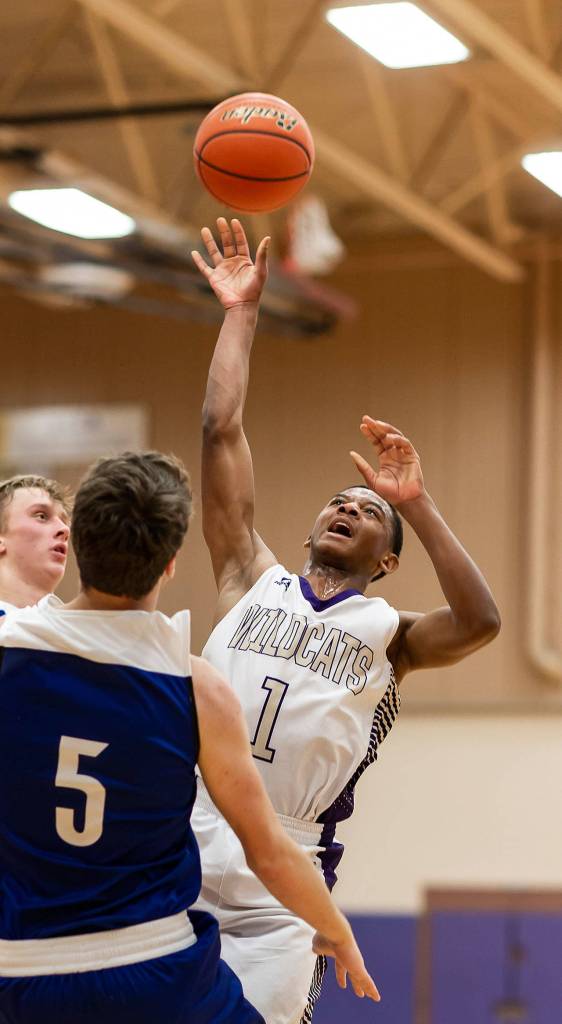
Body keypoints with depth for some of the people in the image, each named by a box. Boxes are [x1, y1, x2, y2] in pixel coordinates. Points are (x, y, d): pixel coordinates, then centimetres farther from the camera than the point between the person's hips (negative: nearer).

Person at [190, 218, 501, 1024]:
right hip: (176, 873, 2)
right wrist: (241, 314, 8)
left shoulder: (388, 633, 9)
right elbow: (222, 433, 9)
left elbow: (480, 622, -13)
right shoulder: (254, 582, 14)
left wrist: (416, 504, -16)